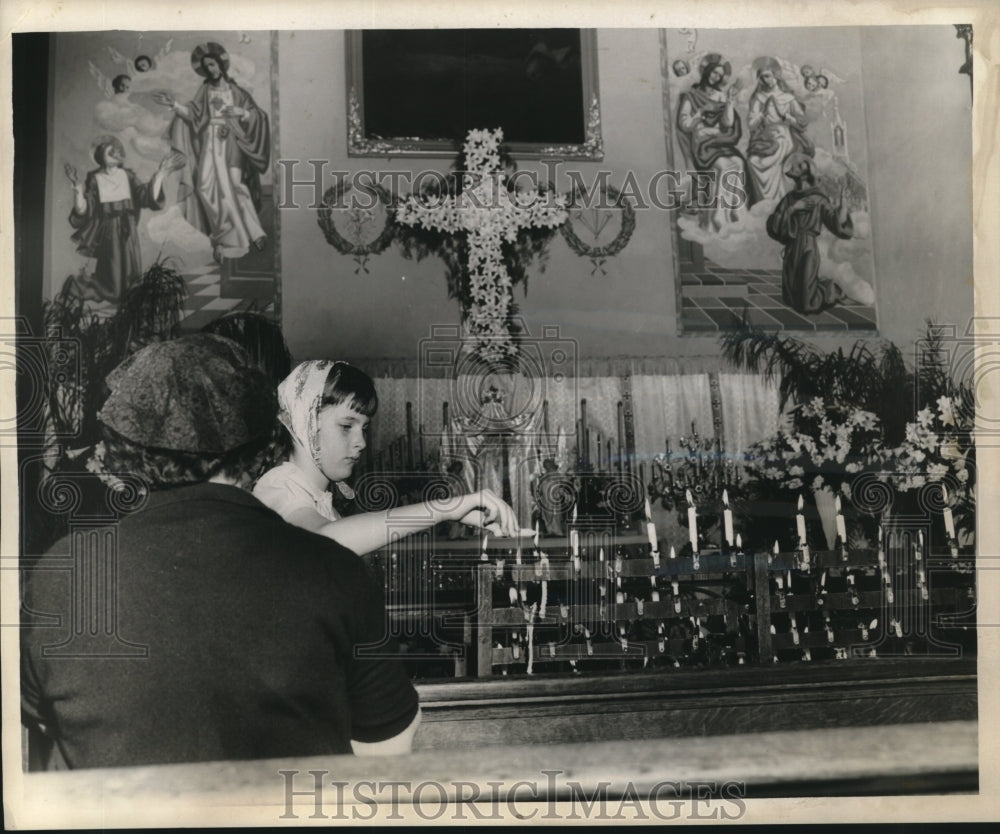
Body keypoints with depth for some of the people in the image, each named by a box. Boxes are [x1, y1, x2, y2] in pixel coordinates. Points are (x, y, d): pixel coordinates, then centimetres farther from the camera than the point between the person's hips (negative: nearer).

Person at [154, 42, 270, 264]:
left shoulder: (235, 90, 10)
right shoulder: (205, 90, 12)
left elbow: (257, 115, 6)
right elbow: (193, 112, 1)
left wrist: (241, 112, -11)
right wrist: (174, 105, -12)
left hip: (231, 142, -2)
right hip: (211, 143, 2)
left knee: (234, 184, -15)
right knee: (206, 183, -14)